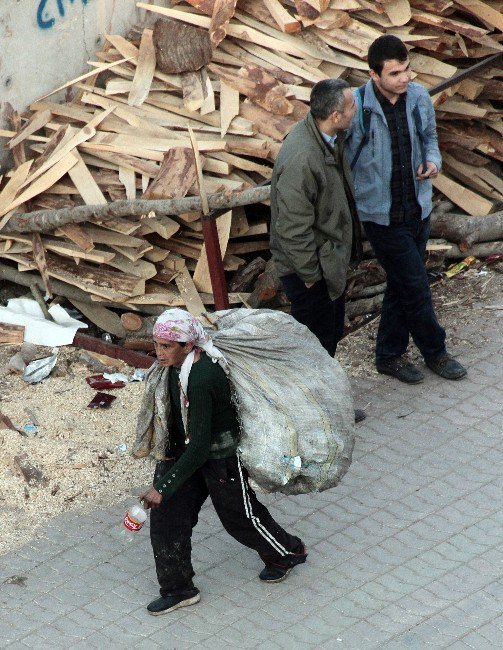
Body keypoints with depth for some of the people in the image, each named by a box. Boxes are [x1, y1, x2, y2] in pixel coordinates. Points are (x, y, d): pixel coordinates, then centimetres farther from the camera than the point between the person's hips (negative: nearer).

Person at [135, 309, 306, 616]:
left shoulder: (201, 379, -38)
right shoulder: (175, 364, -12)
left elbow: (199, 447, -35)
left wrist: (164, 487, -32)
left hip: (220, 455, -8)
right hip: (183, 448, 8)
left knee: (240, 515, 15)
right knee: (166, 516, 5)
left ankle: (289, 552, 44)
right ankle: (178, 589, 23)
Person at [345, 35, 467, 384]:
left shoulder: (419, 97, -5)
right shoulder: (357, 108, -20)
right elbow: (341, 161, -11)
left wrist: (433, 161, -9)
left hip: (418, 208, 5)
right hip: (381, 214, -5)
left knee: (402, 285, 16)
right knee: (416, 286, 2)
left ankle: (390, 355, 31)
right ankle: (435, 351, 24)